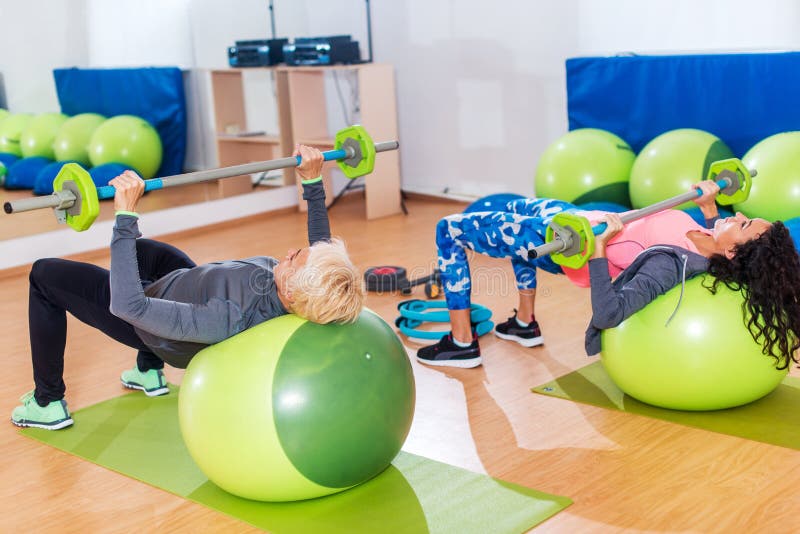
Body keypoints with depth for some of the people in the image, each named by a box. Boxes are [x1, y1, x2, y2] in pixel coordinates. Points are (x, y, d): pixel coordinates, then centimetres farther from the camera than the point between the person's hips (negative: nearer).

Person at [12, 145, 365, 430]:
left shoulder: (235, 320, -48)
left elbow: (128, 306, -48)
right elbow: (321, 244, -3)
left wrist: (126, 216, -48)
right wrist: (313, 182, -6)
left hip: (145, 317, -7)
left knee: (45, 275, 9)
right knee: (142, 248, 35)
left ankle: (47, 403, 24)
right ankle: (149, 372, 44)